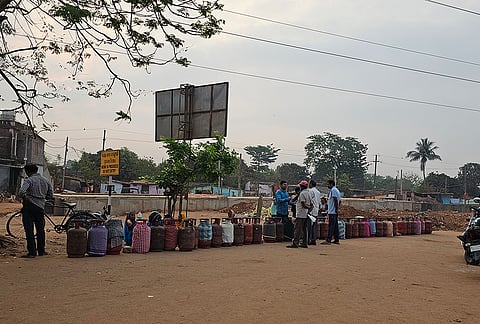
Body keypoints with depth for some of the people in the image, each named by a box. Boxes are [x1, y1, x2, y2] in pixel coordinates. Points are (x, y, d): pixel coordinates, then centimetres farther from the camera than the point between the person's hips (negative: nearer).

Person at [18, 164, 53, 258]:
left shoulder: (29, 180, -8)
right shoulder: (46, 181, 10)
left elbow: (21, 192, -24)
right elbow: (50, 196, 11)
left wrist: (25, 197, -5)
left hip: (29, 207, -5)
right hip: (40, 208, 5)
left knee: (29, 230, 0)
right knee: (40, 229, 14)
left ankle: (32, 252, 0)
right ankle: (41, 251, 21)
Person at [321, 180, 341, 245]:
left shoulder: (333, 190, -11)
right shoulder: (336, 190, 20)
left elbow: (335, 200, -21)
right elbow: (340, 200, 22)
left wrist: (336, 209, -22)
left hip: (332, 212, -10)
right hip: (335, 212, 10)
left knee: (331, 226, -11)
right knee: (335, 226, 11)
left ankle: (328, 240, -13)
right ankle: (337, 240, 14)